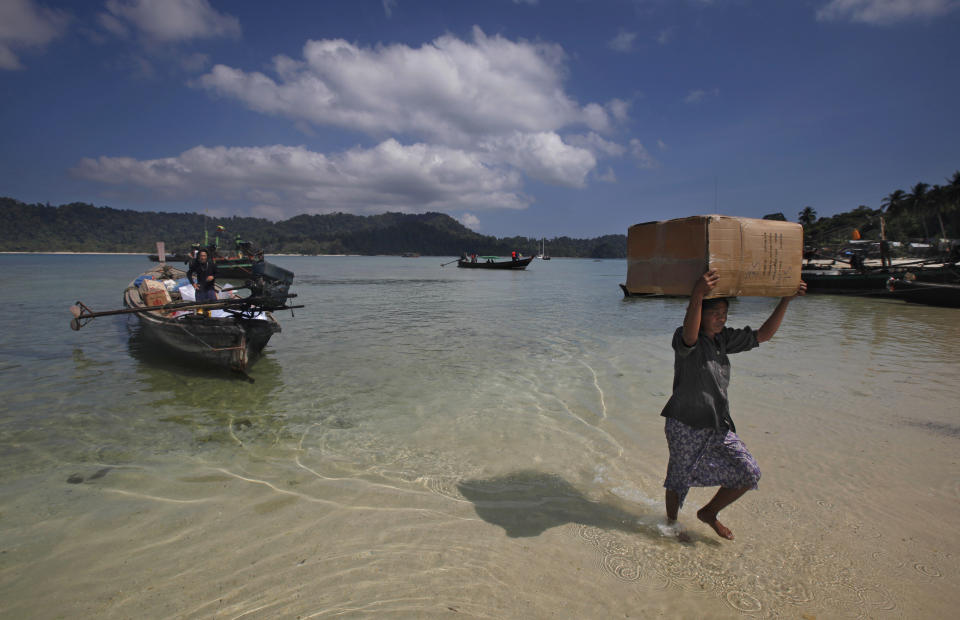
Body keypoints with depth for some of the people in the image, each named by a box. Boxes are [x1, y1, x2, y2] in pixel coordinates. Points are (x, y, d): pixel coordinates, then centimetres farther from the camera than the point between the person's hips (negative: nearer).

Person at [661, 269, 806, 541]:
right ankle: (671, 523, 36)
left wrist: (785, 300, 0)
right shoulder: (684, 339, -17)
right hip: (685, 423, -7)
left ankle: (709, 513, 28)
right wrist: (696, 296, -61)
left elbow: (763, 335, 11)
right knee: (679, 477, 8)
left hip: (718, 426, 7)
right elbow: (690, 335, -42)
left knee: (749, 474, 5)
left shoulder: (723, 339, 8)